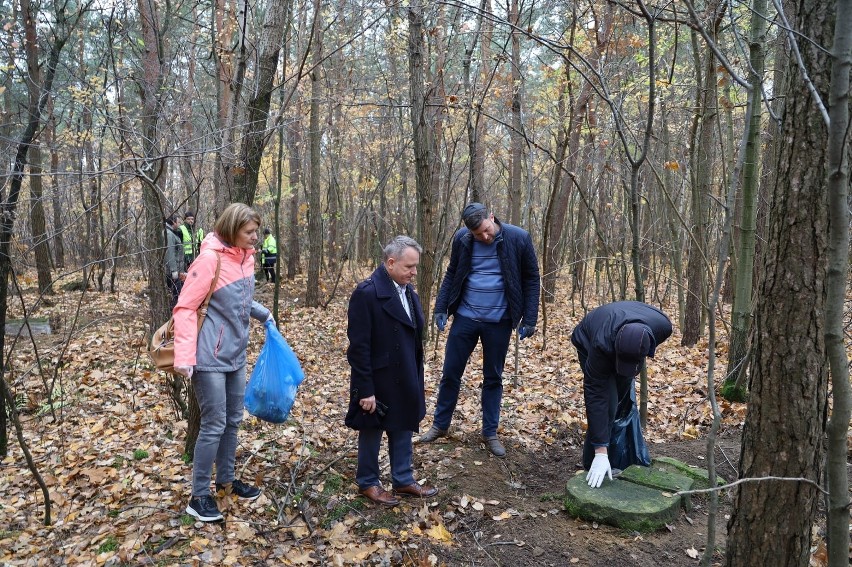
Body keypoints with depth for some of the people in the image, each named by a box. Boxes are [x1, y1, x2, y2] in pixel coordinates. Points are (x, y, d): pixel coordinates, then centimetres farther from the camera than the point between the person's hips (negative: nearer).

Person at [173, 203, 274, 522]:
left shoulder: (245, 258, 4)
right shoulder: (209, 259, -19)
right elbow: (185, 308, -19)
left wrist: (263, 314, 6)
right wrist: (184, 356, -24)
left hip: (236, 355, 8)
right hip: (210, 358, -8)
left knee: (233, 420, 17)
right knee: (214, 424, -1)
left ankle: (226, 480, 36)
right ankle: (199, 496, 15)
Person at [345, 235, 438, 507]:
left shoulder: (408, 291, 2)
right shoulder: (367, 293, -21)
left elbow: (414, 338, 10)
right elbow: (359, 346, -20)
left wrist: (417, 380, 12)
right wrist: (365, 390, -19)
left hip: (405, 380, 7)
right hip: (377, 382, -7)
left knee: (403, 429, 19)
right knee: (372, 432, 12)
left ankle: (403, 480, 36)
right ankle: (367, 483, 31)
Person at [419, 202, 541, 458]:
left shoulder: (519, 238, -12)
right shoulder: (461, 238, -6)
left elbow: (531, 279, -4)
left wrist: (529, 318, -8)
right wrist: (441, 307, 1)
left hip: (499, 321, -1)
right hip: (465, 317, 2)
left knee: (493, 377, 11)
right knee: (450, 373, 9)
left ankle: (490, 432, 25)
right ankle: (440, 424, 27)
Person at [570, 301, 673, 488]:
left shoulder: (663, 327, -37)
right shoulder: (601, 345, -47)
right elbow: (595, 397, -41)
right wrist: (600, 453, -41)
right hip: (588, 343, -4)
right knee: (607, 405, -17)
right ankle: (593, 469, -4)